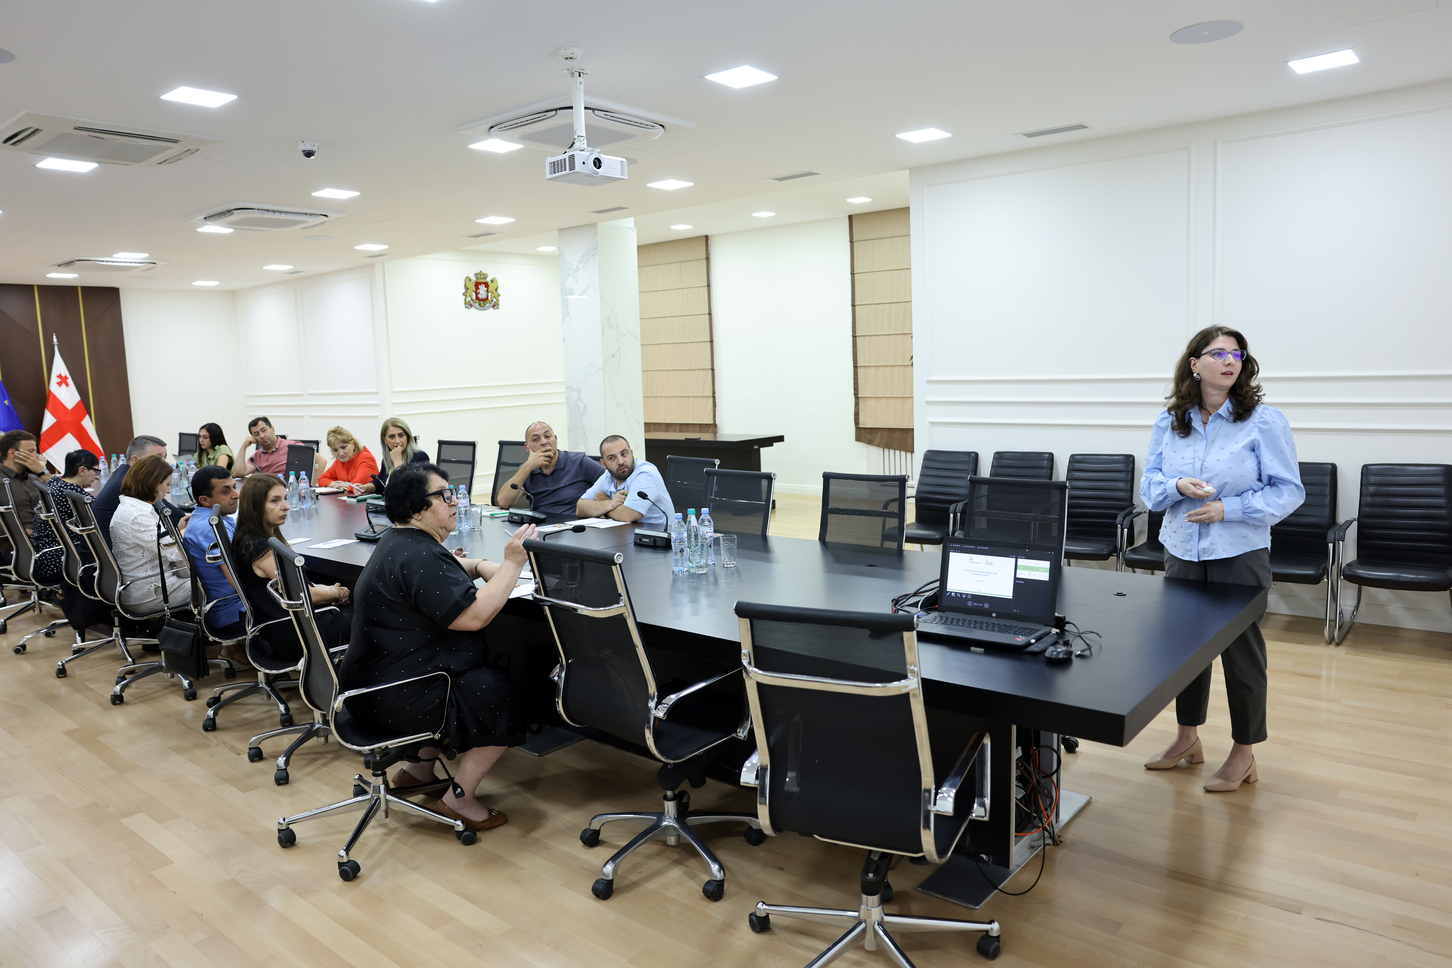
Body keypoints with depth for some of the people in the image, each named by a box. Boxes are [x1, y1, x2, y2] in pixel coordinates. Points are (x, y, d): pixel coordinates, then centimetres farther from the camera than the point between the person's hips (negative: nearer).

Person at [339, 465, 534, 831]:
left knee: (485, 673, 26)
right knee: (504, 698, -5)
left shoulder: (401, 541, 10)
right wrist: (512, 563, -23)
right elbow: (474, 616, -30)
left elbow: (444, 571, 29)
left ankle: (419, 768, 29)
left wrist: (480, 566, 8)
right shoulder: (418, 558, -25)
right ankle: (459, 799, 5)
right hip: (394, 699, -11)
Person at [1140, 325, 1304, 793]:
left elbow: (1288, 491, -8)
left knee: (1241, 649, 6)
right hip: (1181, 550, 4)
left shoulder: (1264, 421, -8)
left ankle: (1244, 754, 22)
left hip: (1239, 555, -4)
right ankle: (1188, 738, 32)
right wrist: (1178, 487, -17)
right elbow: (1149, 485, 4)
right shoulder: (1170, 422, 3)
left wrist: (1227, 509, -18)